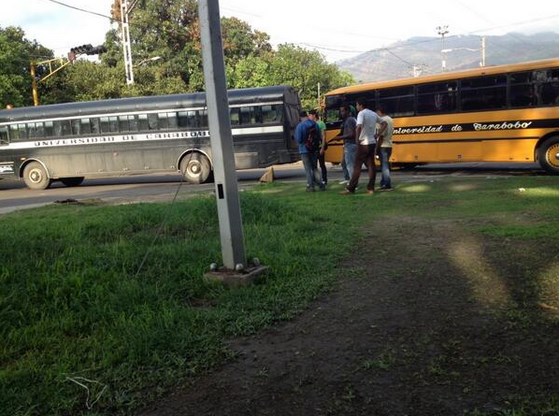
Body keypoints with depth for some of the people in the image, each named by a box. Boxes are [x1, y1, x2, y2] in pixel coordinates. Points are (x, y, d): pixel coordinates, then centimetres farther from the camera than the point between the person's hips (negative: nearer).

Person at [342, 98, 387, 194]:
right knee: (371, 165, 8)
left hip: (364, 143, -7)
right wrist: (378, 134, 15)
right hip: (373, 143, 7)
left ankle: (350, 188, -3)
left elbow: (359, 126, -28)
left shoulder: (361, 113, -11)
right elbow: (384, 124, 20)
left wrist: (357, 138, -17)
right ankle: (371, 188, 7)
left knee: (357, 166, -4)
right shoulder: (374, 114, 13)